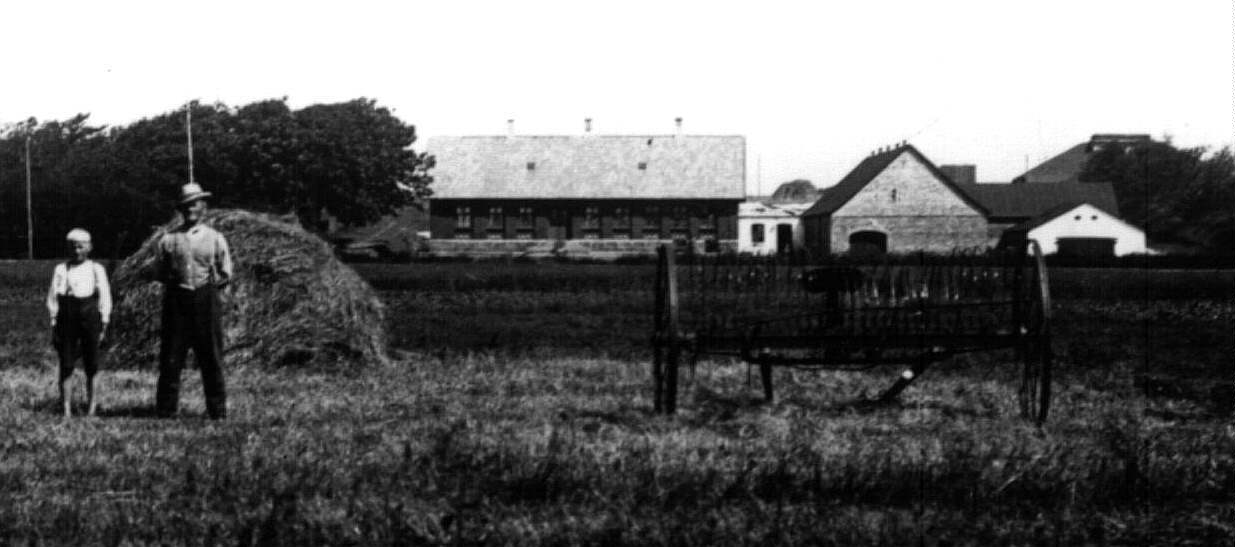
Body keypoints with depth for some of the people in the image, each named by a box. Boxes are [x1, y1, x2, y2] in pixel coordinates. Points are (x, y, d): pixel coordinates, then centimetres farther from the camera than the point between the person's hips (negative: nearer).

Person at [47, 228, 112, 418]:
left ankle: (91, 406, 12)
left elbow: (105, 297, 8)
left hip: (90, 317, 0)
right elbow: (53, 298, 8)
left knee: (91, 367, 2)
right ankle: (66, 409, 0)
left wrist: (104, 324, 2)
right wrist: (54, 324, 2)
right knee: (66, 366, -2)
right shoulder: (60, 270, 8)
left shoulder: (97, 269, 8)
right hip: (66, 318, 0)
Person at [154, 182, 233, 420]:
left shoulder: (215, 239, 7)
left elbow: (226, 275, 10)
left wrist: (207, 286, 3)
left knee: (211, 358, 0)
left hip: (206, 300, 0)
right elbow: (159, 272, 13)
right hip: (176, 300, 1)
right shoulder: (168, 239, 7)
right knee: (170, 357, -1)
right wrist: (175, 283, 5)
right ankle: (166, 409, 3)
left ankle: (217, 410, 5)